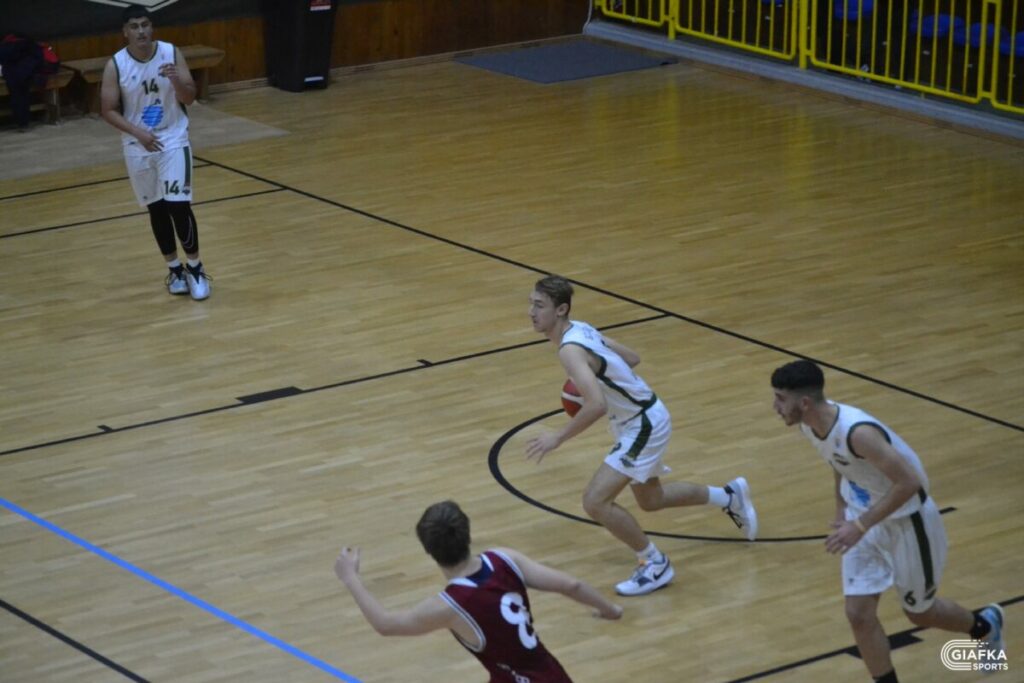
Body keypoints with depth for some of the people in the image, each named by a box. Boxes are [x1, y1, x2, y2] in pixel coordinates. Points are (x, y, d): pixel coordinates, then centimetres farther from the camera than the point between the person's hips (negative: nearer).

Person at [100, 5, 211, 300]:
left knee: (179, 206, -9)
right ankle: (174, 269, 23)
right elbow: (108, 110, -8)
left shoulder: (172, 53, -8)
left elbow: (190, 97, -5)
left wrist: (176, 79, -26)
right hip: (137, 146, 1)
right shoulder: (115, 66, -10)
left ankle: (195, 268, 6)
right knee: (156, 209, 9)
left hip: (173, 140, -1)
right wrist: (137, 132, -22)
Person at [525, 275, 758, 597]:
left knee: (595, 501, -16)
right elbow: (631, 358, 15)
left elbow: (596, 405, -40)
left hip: (644, 425, -10)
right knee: (650, 499, 27)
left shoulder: (570, 349, -28)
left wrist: (557, 438, -31)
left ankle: (655, 564, 0)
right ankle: (730, 496, 45)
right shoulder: (581, 330, 1)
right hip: (643, 418, 10)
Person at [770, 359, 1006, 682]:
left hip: (907, 521, -7)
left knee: (920, 613, 15)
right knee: (859, 613, -3)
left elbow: (910, 482, -34)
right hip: (865, 517, 7)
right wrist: (841, 510, 9)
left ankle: (984, 626, 46)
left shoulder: (857, 432, -37)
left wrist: (860, 526, -32)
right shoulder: (809, 424, -11)